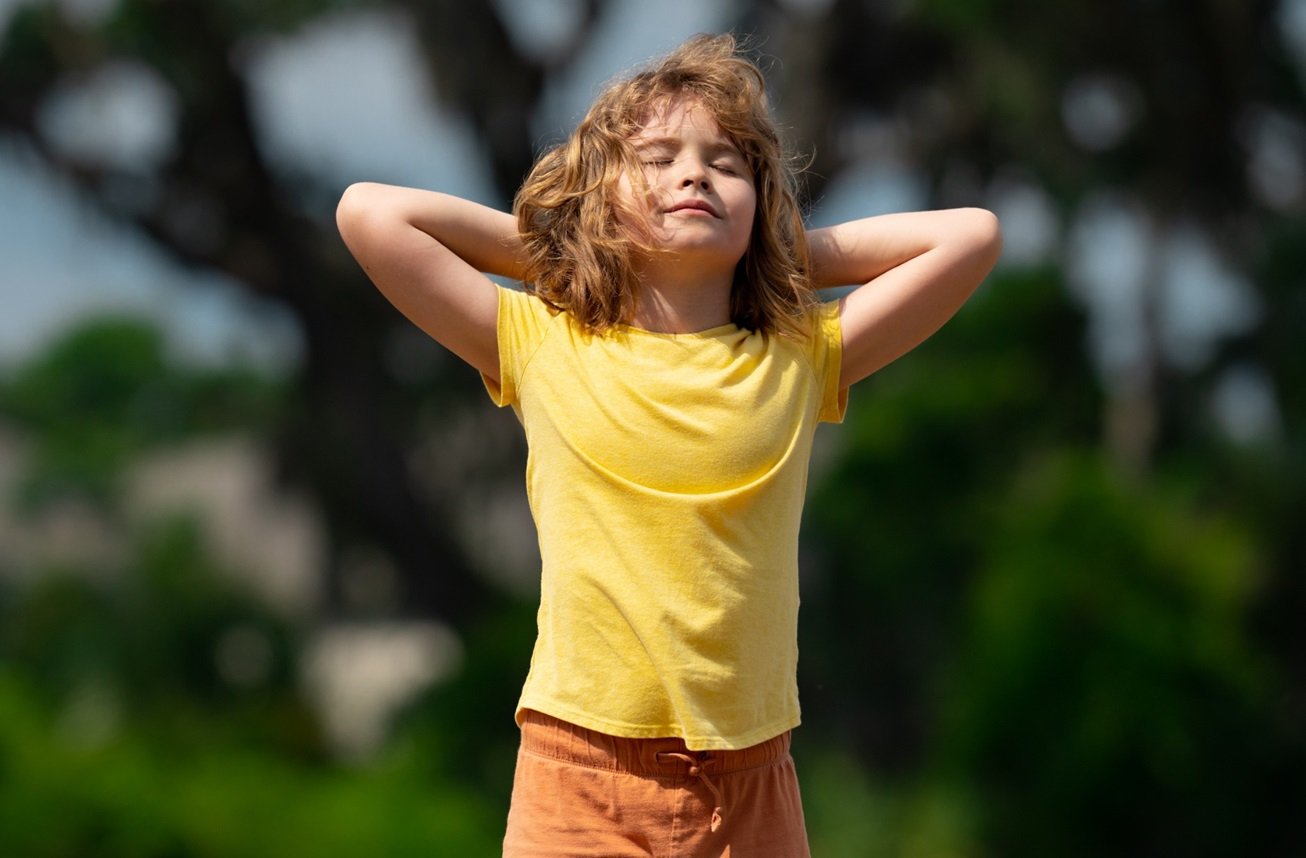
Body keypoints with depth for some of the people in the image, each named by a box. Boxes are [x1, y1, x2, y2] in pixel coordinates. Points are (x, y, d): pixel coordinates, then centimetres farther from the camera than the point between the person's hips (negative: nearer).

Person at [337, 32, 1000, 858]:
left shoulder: (799, 358, 7)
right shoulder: (543, 346, 4)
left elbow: (973, 233, 9)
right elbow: (369, 212, 1)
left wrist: (788, 255, 12)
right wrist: (549, 251, 9)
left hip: (751, 788, 2)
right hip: (583, 778, -1)